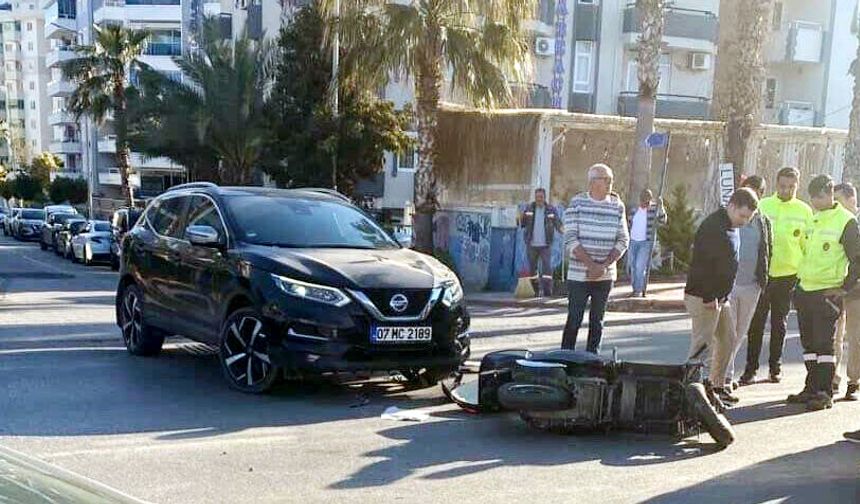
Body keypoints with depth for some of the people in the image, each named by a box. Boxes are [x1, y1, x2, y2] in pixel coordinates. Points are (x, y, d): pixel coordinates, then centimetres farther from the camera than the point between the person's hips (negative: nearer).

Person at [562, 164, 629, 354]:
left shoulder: (617, 206, 6)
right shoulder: (577, 203, -4)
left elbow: (623, 240, 5)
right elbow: (570, 240, -9)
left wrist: (604, 265, -8)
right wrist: (591, 265, -16)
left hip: (606, 275, 3)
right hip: (579, 274, -3)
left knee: (597, 320, 9)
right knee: (574, 320, -2)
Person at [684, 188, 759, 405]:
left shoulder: (731, 226, 13)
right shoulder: (712, 227, -18)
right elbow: (702, 263, -23)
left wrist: (722, 295, 16)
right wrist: (709, 297, -23)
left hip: (719, 297, 10)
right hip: (704, 298, -10)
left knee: (726, 340, 15)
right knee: (701, 344, -8)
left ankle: (716, 385, 24)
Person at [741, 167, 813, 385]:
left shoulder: (804, 211, 3)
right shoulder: (762, 206, 0)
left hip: (788, 275, 1)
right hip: (762, 273, -1)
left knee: (779, 323, 11)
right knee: (756, 322, 0)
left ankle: (775, 367, 21)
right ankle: (751, 368, 7)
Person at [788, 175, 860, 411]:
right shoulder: (812, 219, 14)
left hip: (828, 292, -7)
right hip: (805, 290, 7)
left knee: (824, 344, -6)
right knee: (809, 343, 11)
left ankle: (825, 393, -2)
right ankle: (812, 388, 20)